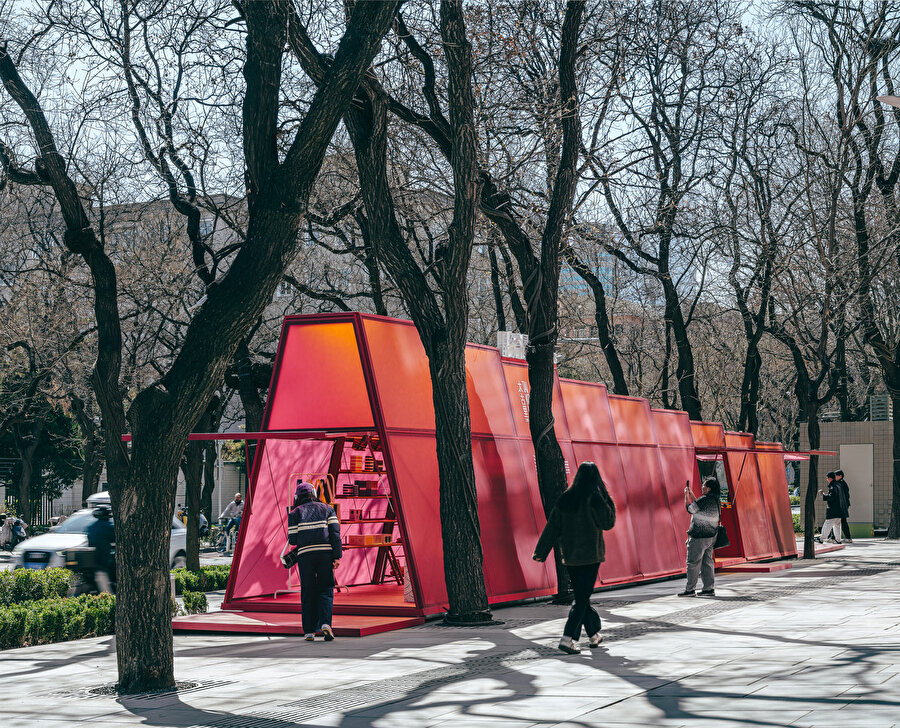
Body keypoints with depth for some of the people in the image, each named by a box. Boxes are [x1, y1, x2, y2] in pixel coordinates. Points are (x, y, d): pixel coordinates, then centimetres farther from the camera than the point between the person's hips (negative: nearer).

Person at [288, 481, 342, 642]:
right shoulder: (326, 509, 12)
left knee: (308, 593, 6)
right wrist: (337, 556, -1)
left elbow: (292, 540, 3)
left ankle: (309, 631, 4)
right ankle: (325, 623, -13)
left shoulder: (295, 513, 9)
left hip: (305, 555, -1)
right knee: (325, 590, 7)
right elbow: (335, 533, 1)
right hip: (325, 553, 1)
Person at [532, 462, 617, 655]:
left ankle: (594, 635, 27)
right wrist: (608, 502, 4)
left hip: (570, 557, 5)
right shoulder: (594, 498, -12)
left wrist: (541, 551, 6)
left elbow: (552, 527, 4)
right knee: (582, 598, -4)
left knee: (581, 596, 16)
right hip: (590, 555, -5)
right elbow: (608, 523, -4)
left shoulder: (564, 499, 4)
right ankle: (567, 639, -14)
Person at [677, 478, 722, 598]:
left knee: (693, 562, -1)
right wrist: (691, 494, 21)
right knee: (707, 562, 12)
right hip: (711, 536, 9)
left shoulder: (704, 499, -19)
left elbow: (690, 509, -10)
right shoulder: (715, 500, 9)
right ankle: (709, 588, 13)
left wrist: (686, 495, 1)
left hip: (699, 537, -9)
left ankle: (690, 589, 2)